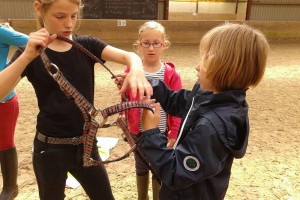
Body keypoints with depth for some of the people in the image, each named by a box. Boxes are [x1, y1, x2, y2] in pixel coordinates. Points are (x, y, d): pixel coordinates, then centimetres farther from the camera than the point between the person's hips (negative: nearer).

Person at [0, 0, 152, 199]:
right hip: (50, 148, -2)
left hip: (87, 144, 3)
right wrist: (27, 56, -32)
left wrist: (137, 69, -38)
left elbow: (128, 56, -16)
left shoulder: (86, 45, -1)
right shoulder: (31, 53, -7)